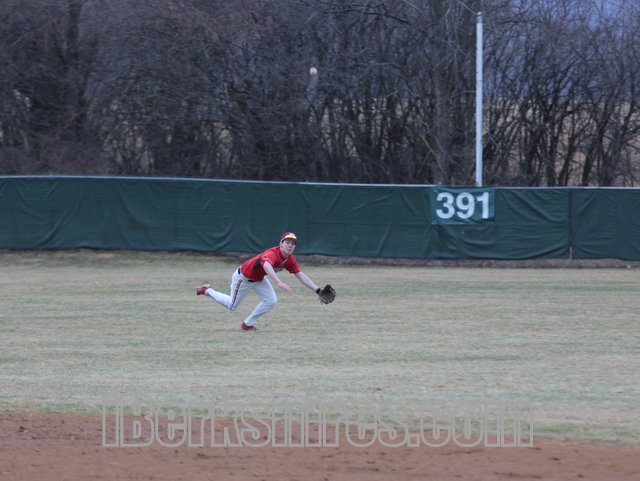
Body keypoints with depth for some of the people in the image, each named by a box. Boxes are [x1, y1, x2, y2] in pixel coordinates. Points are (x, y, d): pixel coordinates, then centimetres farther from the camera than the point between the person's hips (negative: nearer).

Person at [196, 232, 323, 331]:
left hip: (259, 279, 7)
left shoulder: (289, 259, -13)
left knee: (271, 301, -5)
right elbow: (267, 266, -63)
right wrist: (278, 282, -79)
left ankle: (248, 324, 14)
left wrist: (317, 290, -22)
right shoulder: (272, 254, -40)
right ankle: (207, 290, 33)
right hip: (243, 278, -7)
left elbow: (301, 276, -11)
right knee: (232, 306, 10)